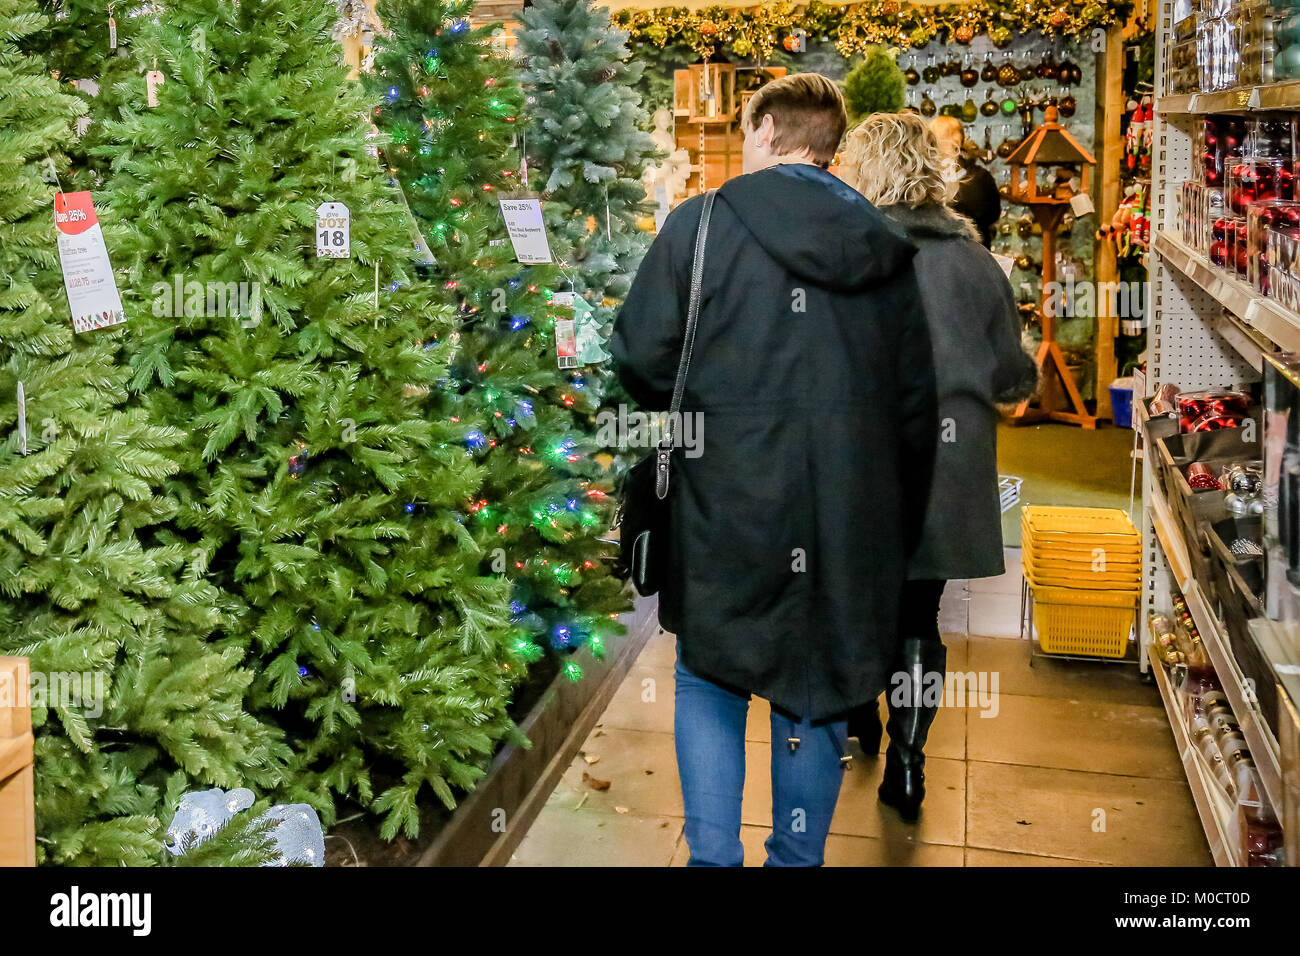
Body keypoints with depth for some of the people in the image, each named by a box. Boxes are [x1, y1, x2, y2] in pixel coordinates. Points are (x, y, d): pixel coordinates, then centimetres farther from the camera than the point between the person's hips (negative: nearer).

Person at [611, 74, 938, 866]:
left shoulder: (703, 224, -5)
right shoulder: (888, 250, 7)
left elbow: (642, 361, -9)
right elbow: (916, 405, 9)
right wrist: (901, 528, 17)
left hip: (728, 511, -3)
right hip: (852, 524, 3)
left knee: (710, 682, 15)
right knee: (819, 696, 16)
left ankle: (714, 855, 13)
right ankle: (796, 858, 27)